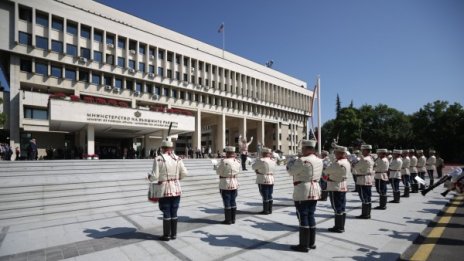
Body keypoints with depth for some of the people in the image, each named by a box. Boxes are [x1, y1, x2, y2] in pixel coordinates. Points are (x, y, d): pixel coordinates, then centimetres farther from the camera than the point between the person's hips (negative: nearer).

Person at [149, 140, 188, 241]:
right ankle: (173, 234, 21)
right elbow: (184, 173, 0)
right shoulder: (177, 158, 1)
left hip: (164, 189, -3)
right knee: (174, 212, 13)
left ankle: (167, 235, 17)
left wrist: (149, 177, 10)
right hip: (176, 188, 4)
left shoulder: (158, 159, -11)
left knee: (166, 213, 7)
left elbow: (154, 176, -12)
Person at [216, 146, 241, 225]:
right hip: (235, 183, 6)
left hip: (225, 184, -6)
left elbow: (218, 172, -9)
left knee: (227, 202, 3)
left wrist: (219, 166, 8)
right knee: (233, 201, 14)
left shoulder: (224, 161, -17)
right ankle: (233, 219, 20)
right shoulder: (237, 162, 1)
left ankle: (228, 220, 10)